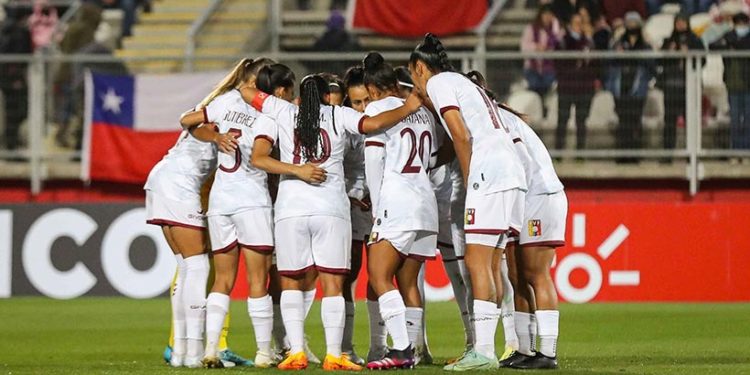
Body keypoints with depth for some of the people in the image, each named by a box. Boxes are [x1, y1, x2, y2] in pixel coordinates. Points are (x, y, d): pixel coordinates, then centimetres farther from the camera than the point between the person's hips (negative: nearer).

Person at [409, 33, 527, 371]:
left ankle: (483, 351, -17)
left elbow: (462, 136, -7)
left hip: (489, 174, -9)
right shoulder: (465, 84, 29)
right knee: (490, 265, 9)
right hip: (513, 171, 9)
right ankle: (484, 348, 8)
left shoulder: (438, 83, 2)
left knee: (477, 263, -11)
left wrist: (468, 182, -1)